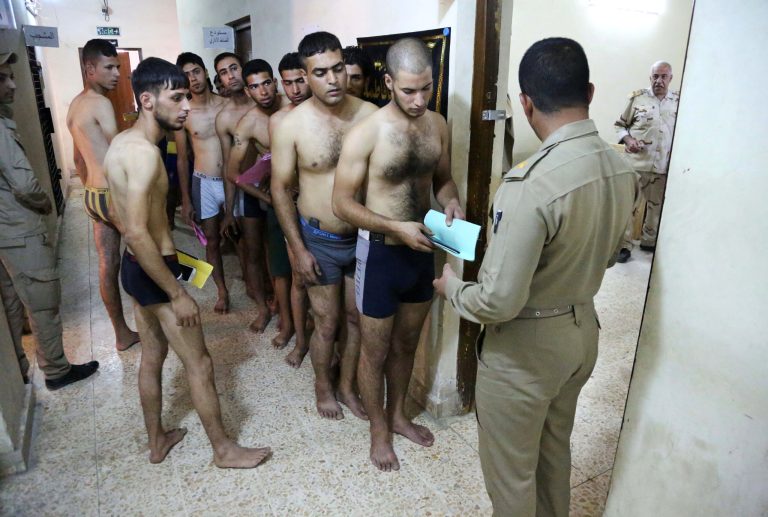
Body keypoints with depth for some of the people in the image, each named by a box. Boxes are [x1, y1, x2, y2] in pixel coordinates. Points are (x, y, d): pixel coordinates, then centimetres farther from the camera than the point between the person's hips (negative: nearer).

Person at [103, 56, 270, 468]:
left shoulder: (123, 142, 7)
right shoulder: (143, 152, -24)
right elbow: (137, 234, -29)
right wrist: (178, 294, -24)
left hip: (136, 267, 10)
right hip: (153, 272, -10)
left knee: (152, 356, 22)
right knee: (200, 366, 4)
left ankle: (157, 441, 40)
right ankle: (224, 449, 22)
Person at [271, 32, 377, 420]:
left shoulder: (369, 114, -7)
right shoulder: (291, 125, -13)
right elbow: (280, 189, -6)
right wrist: (298, 249, -8)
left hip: (365, 236, 3)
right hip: (320, 241, -2)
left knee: (358, 319, 15)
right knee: (327, 324, 11)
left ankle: (347, 386, 39)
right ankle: (323, 387, 38)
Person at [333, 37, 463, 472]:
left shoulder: (438, 125, -1)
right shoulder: (366, 134, -18)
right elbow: (342, 202, -14)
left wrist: (452, 203, -10)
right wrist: (396, 227, -24)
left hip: (422, 251, 6)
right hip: (381, 254, -5)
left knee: (407, 344, 22)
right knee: (376, 351, 12)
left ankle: (398, 415, 45)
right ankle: (379, 431, 35)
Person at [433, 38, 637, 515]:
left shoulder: (531, 184, -30)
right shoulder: (623, 169, -4)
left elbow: (498, 302, -28)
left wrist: (451, 286, -9)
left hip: (526, 346, -8)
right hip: (582, 330, 8)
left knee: (511, 472, 16)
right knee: (555, 450, 29)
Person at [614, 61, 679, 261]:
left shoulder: (678, 101, 6)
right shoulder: (637, 97, -1)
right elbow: (620, 124, 6)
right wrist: (628, 140, -12)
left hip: (664, 166, 3)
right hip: (636, 162, -3)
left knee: (657, 206, 13)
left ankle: (649, 241, 29)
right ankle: (624, 244, 8)